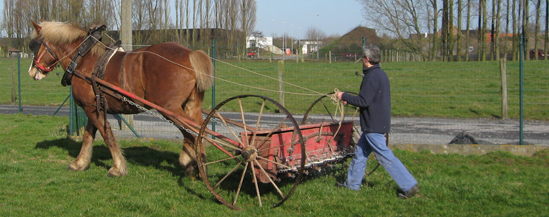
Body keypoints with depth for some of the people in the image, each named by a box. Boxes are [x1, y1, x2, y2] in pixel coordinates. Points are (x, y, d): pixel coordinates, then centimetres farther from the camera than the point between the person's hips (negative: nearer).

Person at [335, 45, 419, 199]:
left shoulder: (372, 76, -19)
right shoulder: (380, 74, 13)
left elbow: (364, 101, -24)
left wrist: (344, 96, -12)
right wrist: (349, 100, 18)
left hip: (374, 126, -11)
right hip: (377, 123, 11)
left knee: (386, 157, -7)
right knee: (360, 152, 18)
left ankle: (409, 186, -5)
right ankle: (352, 184, 27)